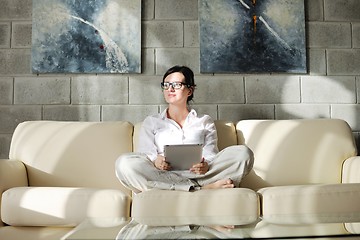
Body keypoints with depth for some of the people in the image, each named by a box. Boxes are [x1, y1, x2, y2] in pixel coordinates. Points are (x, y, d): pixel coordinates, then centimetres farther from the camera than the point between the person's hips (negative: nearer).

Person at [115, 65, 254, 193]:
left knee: (243, 153, -20)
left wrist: (205, 165, -16)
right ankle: (202, 188, -33)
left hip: (197, 175, 0)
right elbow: (146, 154, 10)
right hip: (162, 177, 1)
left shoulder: (205, 121, 25)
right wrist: (155, 161, -17)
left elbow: (211, 154, 10)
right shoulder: (151, 122, 25)